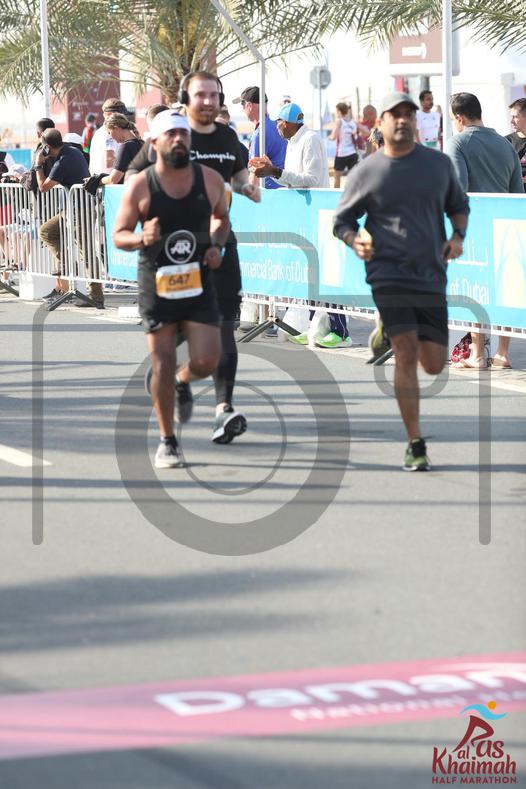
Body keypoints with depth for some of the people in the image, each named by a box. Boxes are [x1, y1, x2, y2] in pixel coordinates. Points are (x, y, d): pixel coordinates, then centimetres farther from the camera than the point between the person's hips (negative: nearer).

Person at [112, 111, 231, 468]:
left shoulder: (210, 180, 0)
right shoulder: (140, 186, -7)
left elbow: (222, 217, 18)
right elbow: (119, 235, -1)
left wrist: (217, 244, -1)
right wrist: (142, 239, -22)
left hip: (198, 281, 2)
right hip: (157, 283, -2)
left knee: (206, 362, -7)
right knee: (162, 366, 1)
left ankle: (183, 381, 31)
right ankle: (167, 441, 15)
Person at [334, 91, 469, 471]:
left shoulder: (439, 163, 8)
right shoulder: (366, 171, 1)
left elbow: (459, 205, 21)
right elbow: (342, 220, 8)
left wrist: (458, 236, 1)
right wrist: (355, 241, -14)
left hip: (432, 274, 3)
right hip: (388, 271, -3)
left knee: (434, 365, 7)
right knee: (406, 355, -15)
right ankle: (416, 445, -7)